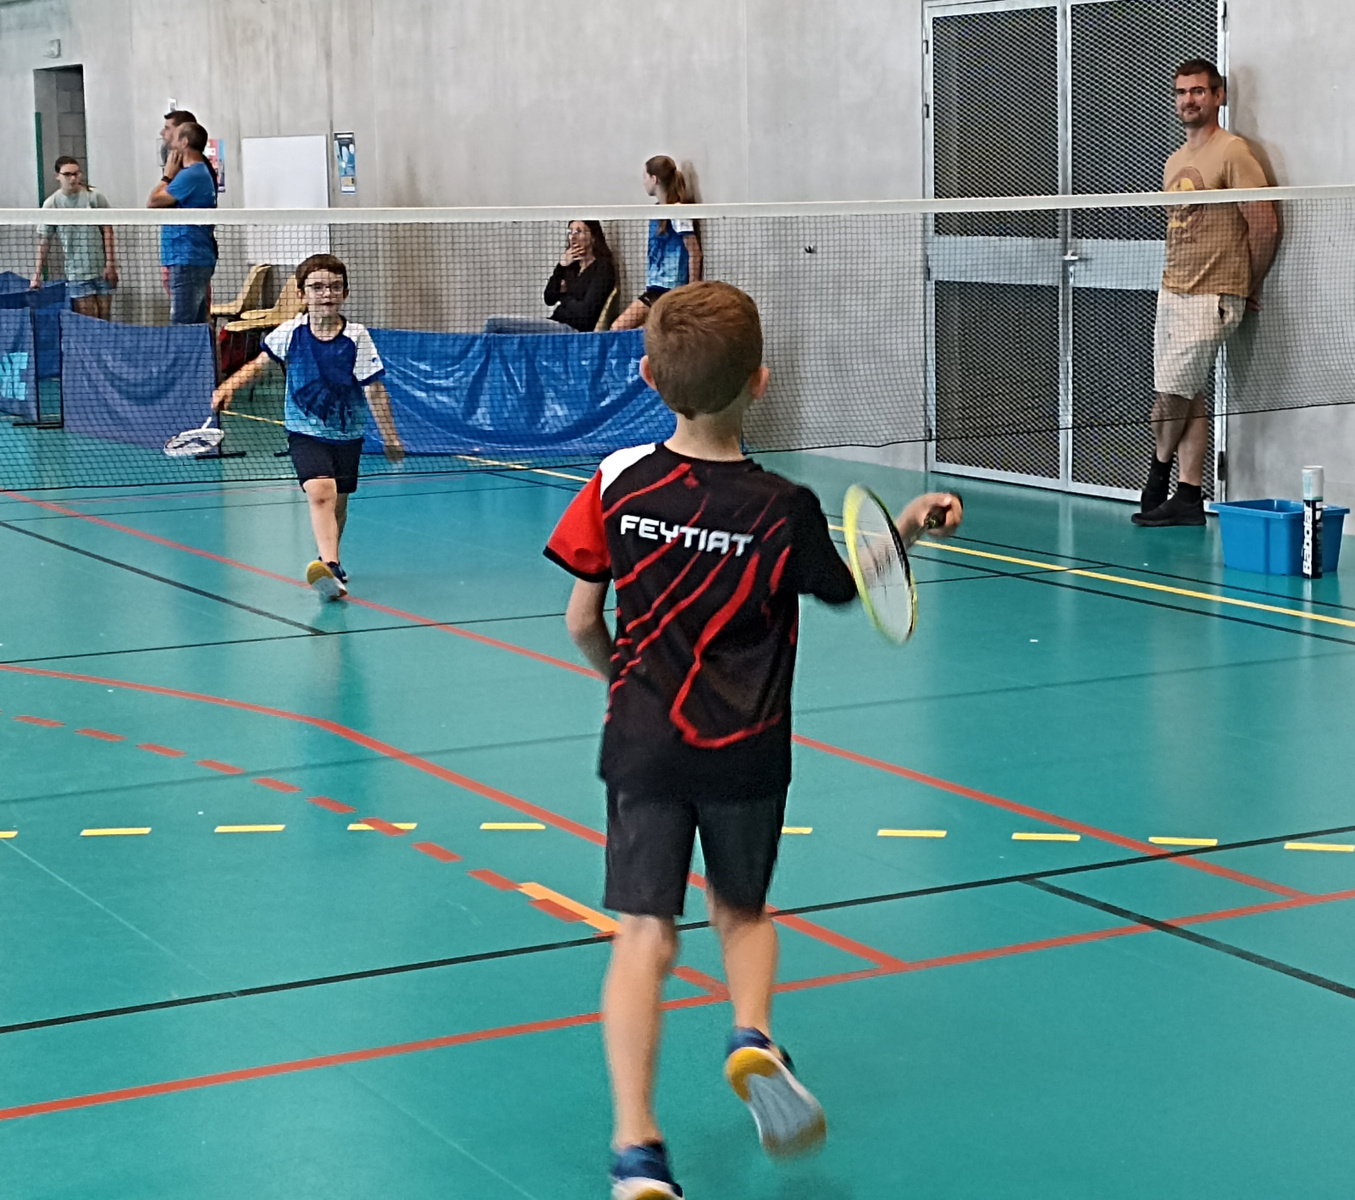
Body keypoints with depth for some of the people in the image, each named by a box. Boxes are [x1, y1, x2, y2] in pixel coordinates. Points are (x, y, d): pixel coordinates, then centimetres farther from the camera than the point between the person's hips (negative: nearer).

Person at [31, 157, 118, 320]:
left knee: (105, 318, 2)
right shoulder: (51, 204, 1)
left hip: (102, 269, 1)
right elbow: (44, 240, 4)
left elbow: (107, 232, 2)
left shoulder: (95, 197, 0)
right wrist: (37, 275, 0)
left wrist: (110, 264, -6)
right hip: (76, 273, 0)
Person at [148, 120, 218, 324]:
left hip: (187, 261, -11)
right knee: (196, 327, 11)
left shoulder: (190, 175, -15)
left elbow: (153, 202, -11)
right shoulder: (201, 172, 18)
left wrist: (168, 175, -1)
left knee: (181, 327, -12)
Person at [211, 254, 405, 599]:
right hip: (306, 432, -2)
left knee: (338, 503, 11)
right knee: (320, 493, -22)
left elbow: (375, 391, -9)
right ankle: (329, 568, -36)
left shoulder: (357, 338, -10)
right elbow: (260, 364, 9)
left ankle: (328, 560, 36)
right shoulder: (290, 333, -7)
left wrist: (390, 436, -12)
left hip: (347, 434, 2)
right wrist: (229, 386, -5)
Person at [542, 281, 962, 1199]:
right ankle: (752, 1038, -3)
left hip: (643, 744, 0)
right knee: (742, 910, 24)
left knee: (645, 934, 0)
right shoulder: (784, 510, -10)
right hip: (748, 752, 0)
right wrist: (907, 527, 25)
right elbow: (842, 590, 9)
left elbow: (582, 622, 1)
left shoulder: (619, 483, -6)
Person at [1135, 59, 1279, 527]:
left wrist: (1250, 288, 0)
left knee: (1172, 393, -7)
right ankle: (1188, 496, 9)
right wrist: (1176, 282, 11)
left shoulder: (1232, 152, -9)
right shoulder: (1173, 164, 16)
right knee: (1189, 399, 7)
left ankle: (1157, 483, 10)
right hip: (1171, 295, 8)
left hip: (1210, 299, -8)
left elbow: (1265, 225, -9)